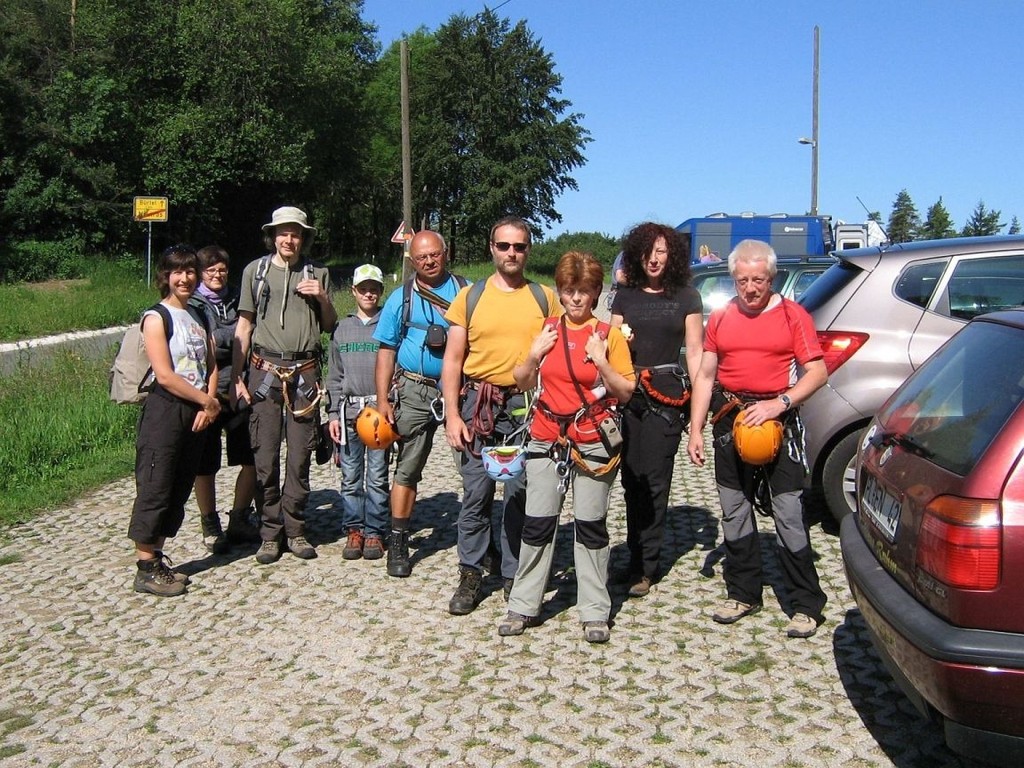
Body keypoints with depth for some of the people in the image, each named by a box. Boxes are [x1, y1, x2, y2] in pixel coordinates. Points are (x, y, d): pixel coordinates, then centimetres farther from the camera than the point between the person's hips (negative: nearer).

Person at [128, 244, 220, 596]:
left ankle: (157, 557, 22)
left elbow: (212, 366, 11)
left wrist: (207, 405, -4)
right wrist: (207, 400, -10)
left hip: (196, 414, 7)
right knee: (155, 490, -3)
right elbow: (165, 376, -16)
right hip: (164, 411, -7)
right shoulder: (157, 317, -7)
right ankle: (146, 569, 4)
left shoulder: (199, 316, 14)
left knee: (179, 491, 11)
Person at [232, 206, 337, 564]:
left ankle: (295, 530, 15)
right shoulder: (256, 270, 7)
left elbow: (330, 326, 16)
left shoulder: (317, 274, 10)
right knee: (265, 457, 1)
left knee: (300, 457, 4)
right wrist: (236, 378, 1)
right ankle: (270, 533, 12)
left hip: (304, 373, 1)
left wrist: (323, 299, -4)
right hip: (265, 371, -1)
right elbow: (243, 326, 7)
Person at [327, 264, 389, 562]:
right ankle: (354, 530, 14)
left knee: (377, 476, 0)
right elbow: (334, 375, 14)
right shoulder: (342, 328, 14)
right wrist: (333, 414, 7)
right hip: (349, 410, 3)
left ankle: (375, 532, 9)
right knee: (350, 477, 5)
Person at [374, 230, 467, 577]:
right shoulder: (401, 298, 7)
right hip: (416, 392, 0)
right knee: (407, 468, 3)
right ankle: (398, 545, 12)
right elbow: (386, 351, 7)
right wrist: (383, 400, -2)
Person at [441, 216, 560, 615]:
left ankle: (514, 577, 19)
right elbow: (452, 361, 5)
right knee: (476, 494, 2)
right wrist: (452, 415, -4)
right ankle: (471, 575, 15)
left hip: (527, 406, 0)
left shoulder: (545, 298, 6)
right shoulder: (470, 296, 6)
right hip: (478, 405, 0)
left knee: (520, 495, 6)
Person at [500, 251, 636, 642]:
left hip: (593, 443, -2)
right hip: (546, 441, 3)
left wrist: (602, 362, -17)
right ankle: (523, 606, 15)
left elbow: (626, 392, -3)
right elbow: (522, 382, 12)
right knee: (537, 523, 4)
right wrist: (534, 354, -6)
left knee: (591, 526, 5)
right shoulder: (545, 330, 7)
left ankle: (595, 612, 15)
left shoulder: (609, 335, -2)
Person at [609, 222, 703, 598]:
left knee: (654, 479, -4)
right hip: (627, 392, 3)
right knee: (631, 478, 6)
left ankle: (646, 566, 6)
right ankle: (637, 559, 19)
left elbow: (694, 350, 3)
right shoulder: (625, 296, 13)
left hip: (666, 395, -3)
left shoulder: (686, 296, 5)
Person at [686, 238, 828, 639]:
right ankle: (743, 593, 24)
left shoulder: (792, 315, -1)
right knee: (734, 511, 10)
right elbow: (705, 375, 12)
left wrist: (780, 403, -18)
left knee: (788, 514, -5)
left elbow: (818, 372, -5)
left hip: (778, 421, -4)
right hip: (729, 419, 5)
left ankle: (807, 605, 5)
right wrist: (696, 430, 6)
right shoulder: (720, 318, 10)